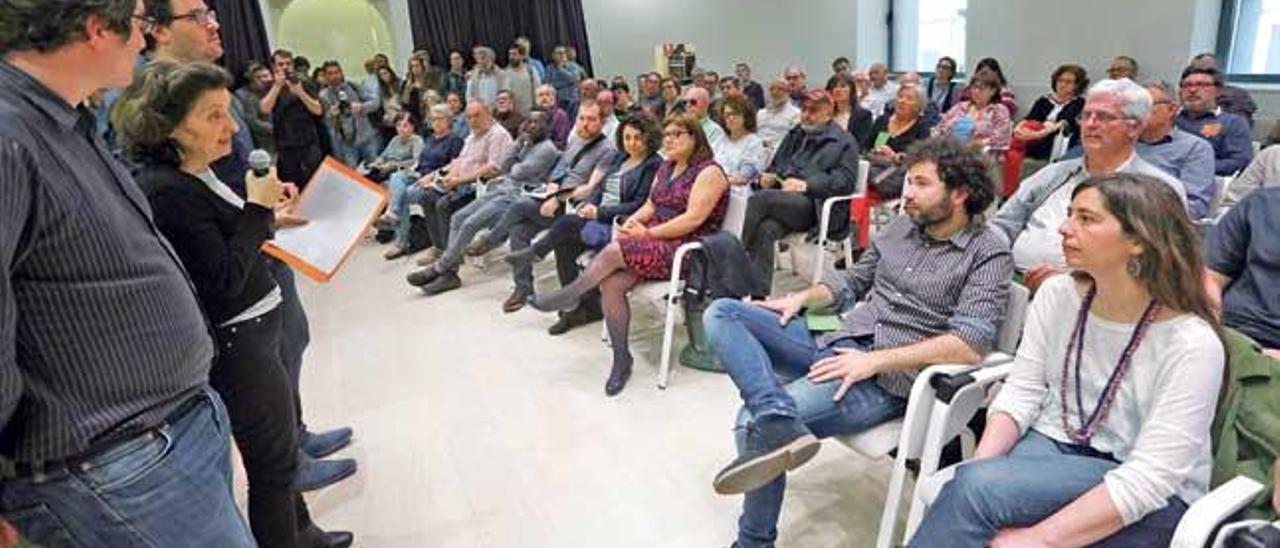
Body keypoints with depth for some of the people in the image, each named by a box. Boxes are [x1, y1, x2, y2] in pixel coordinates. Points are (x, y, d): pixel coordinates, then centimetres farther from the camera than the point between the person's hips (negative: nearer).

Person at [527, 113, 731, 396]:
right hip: (655, 243, 7)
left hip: (687, 250, -7)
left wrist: (648, 233, -17)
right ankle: (622, 359, -10)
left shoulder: (709, 172, -5)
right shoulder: (666, 168, 21)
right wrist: (633, 221, -5)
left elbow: (693, 219, -16)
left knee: (614, 251, -26)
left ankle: (567, 297, -4)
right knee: (611, 283, -20)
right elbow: (650, 206, 17)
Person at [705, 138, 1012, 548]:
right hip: (836, 345, 8)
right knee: (722, 313, -9)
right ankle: (777, 420, -32)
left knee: (752, 419, -25)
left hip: (887, 377, -7)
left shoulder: (988, 255, -6)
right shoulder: (901, 227, 14)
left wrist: (875, 360, -23)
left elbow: (969, 345, -18)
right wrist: (803, 297, 6)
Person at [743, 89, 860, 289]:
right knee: (765, 229, -32)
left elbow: (845, 181, -4)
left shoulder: (844, 142, 9)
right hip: (784, 201, 5)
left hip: (815, 207, -5)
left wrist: (806, 185, -17)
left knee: (760, 198, -31)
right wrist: (768, 177, 9)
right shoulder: (795, 135, 29)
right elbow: (775, 165, 36)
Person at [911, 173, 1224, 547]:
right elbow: (1021, 392, -3)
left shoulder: (1191, 345, -18)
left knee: (979, 488, -30)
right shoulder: (1056, 295, -2)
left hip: (1149, 503, -4)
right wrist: (976, 467, -20)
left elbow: (1148, 479, -22)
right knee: (973, 482, -29)